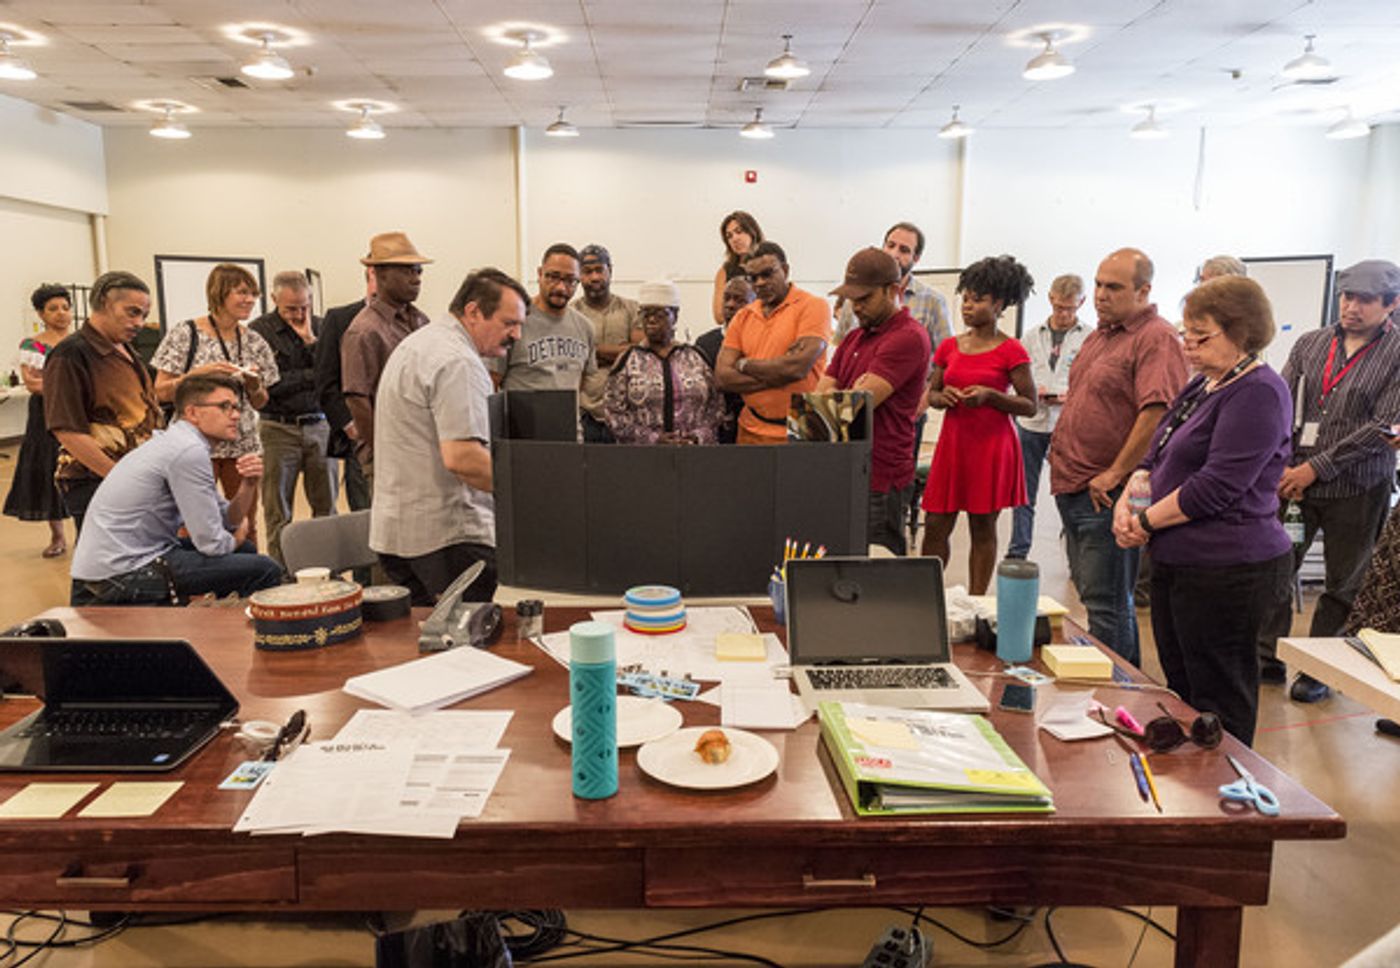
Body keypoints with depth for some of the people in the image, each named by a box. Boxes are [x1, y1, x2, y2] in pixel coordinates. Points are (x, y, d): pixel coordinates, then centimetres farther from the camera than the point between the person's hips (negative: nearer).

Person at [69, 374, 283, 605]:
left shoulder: (175, 442, 13)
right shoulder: (189, 451, -19)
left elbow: (229, 520, 13)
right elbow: (211, 543, -19)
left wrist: (249, 484, -5)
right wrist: (237, 537, 3)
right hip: (123, 575, -11)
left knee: (245, 551, 21)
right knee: (266, 571, -13)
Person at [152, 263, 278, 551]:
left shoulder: (254, 342, 9)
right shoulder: (184, 335, -4)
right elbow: (161, 392, -5)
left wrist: (254, 384, -7)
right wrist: (200, 372, -18)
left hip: (243, 444, 4)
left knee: (246, 526, 9)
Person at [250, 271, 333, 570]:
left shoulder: (320, 327, 10)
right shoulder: (258, 330, 0)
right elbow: (267, 384, -11)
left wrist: (310, 339, -9)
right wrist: (312, 376, -5)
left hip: (318, 425, 3)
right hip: (278, 429, -2)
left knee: (326, 506, 3)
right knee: (278, 513, 3)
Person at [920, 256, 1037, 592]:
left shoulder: (1010, 351, -4)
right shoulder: (949, 347, 9)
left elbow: (1030, 405, -4)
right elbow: (931, 394, 16)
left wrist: (989, 395, -18)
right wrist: (943, 396, -7)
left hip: (991, 444, -4)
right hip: (953, 441, 4)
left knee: (983, 528, 4)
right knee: (935, 526, 3)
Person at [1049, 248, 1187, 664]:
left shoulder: (1157, 339, -12)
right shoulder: (1100, 334, 18)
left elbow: (1156, 413, -23)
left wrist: (1114, 475, -20)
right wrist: (1061, 455, 18)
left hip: (1107, 495, -10)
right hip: (1074, 488, 10)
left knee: (1106, 603, -4)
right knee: (1095, 594, 17)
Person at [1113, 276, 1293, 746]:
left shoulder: (1259, 393, -15)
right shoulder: (1203, 384, 15)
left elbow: (1216, 487, -22)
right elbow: (1156, 457, 16)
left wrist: (1145, 520, -13)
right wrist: (1127, 500, -3)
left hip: (1227, 570, -10)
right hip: (1177, 562, 10)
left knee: (1218, 705, 3)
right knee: (1180, 689, 19)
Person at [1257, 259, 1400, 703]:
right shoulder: (1310, 344, 8)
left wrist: (1315, 467, -15)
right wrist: (1281, 466, -8)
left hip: (1356, 488, -3)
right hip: (1294, 481, 3)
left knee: (1342, 584, 8)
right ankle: (1268, 658, 19)